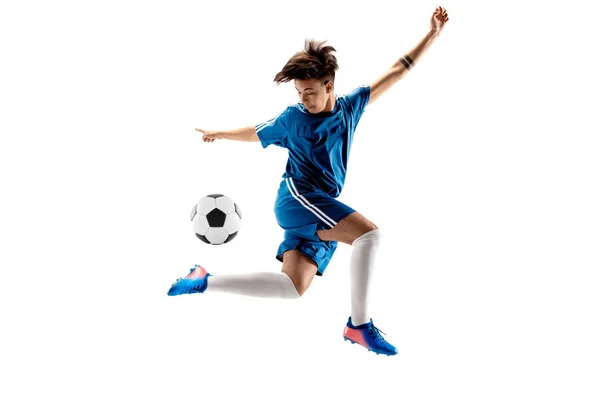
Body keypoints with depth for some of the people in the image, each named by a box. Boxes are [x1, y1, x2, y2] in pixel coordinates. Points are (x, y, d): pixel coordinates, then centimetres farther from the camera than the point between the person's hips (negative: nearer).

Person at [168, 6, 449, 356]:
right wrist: (220, 134, 35)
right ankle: (360, 324, -23)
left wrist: (432, 35, 7)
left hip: (324, 212, 5)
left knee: (294, 288, -5)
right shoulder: (293, 118, 3)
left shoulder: (350, 107, 9)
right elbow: (255, 133, 22)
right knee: (370, 234, -27)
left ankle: (205, 281, 5)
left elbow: (396, 72, 10)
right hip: (297, 197, -5)